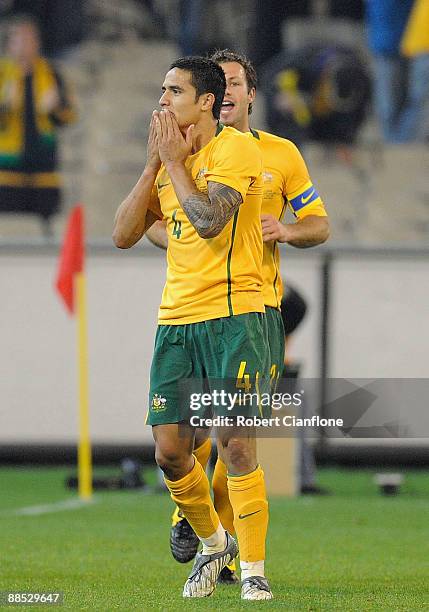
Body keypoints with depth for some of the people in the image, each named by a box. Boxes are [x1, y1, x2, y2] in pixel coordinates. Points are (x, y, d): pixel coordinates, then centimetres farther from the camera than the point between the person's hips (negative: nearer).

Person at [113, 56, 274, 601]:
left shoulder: (235, 149, -7)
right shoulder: (169, 161, 16)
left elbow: (209, 220, -21)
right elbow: (123, 235, 10)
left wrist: (174, 160, -10)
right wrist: (153, 164, 2)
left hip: (232, 315, -7)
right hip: (175, 319, 7)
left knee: (235, 444, -11)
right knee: (169, 450, 2)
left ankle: (253, 570, -2)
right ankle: (213, 544, 24)